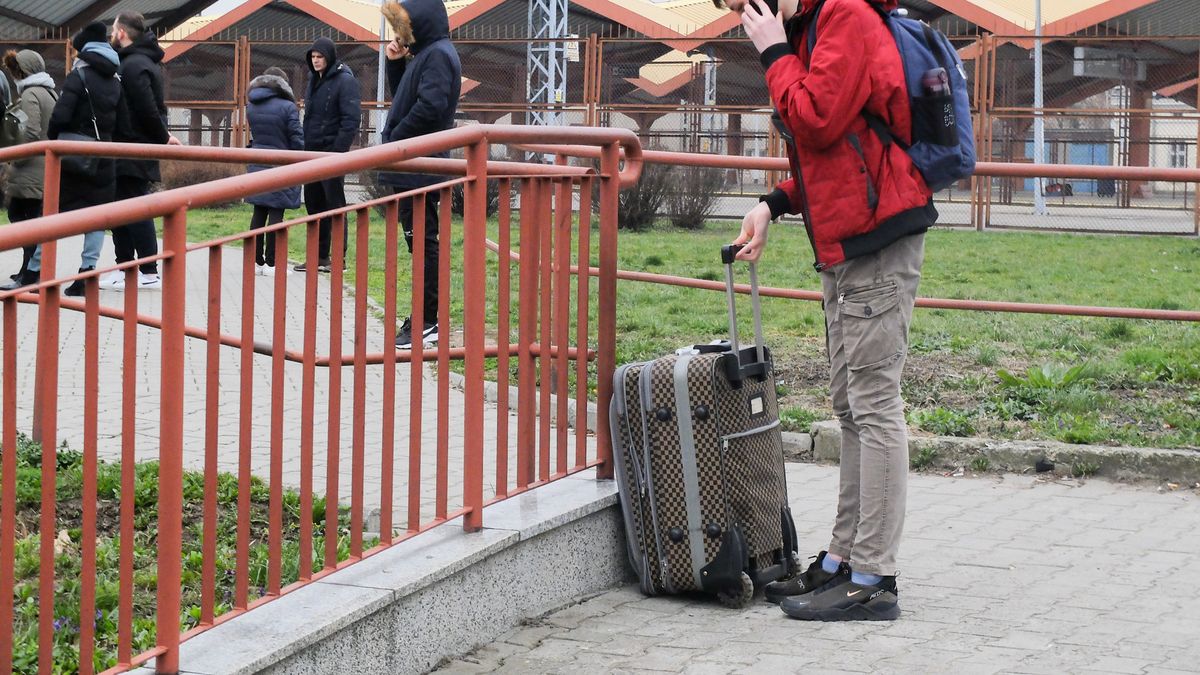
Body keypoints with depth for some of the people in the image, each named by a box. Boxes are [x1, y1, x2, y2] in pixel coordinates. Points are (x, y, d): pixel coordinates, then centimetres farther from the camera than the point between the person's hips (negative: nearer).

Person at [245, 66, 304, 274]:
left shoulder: (251, 107, 6)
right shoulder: (287, 107, -12)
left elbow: (254, 133, 12)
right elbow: (297, 139, -10)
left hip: (257, 166, 5)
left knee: (259, 212, 11)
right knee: (276, 213, -2)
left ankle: (256, 260, 15)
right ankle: (271, 263, -1)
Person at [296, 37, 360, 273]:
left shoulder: (344, 81, -10)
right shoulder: (314, 80, 14)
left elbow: (351, 119, -15)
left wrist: (339, 151, -21)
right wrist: (303, 148, 11)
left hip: (331, 151, -8)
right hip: (312, 152, 8)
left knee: (334, 204, -2)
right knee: (313, 204, 10)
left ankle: (339, 257, 4)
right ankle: (319, 256, 16)